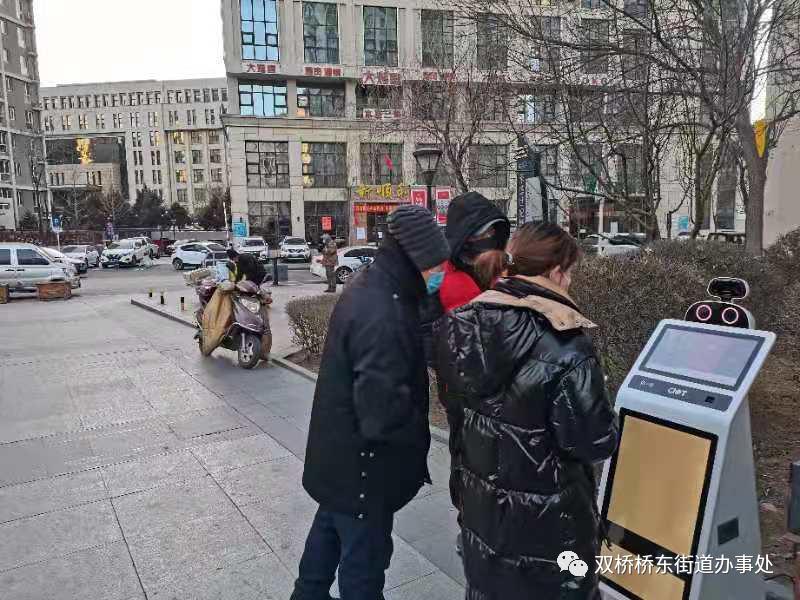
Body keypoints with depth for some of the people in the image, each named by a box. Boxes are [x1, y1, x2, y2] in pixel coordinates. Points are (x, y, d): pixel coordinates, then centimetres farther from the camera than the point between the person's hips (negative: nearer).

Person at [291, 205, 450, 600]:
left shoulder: (367, 288, 1)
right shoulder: (381, 316, -31)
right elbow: (384, 412, -31)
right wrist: (421, 440, -12)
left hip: (340, 452, 10)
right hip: (360, 464, -10)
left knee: (331, 527, 29)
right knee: (364, 554, 11)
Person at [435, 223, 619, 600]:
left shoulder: (462, 326, -7)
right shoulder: (566, 348, -26)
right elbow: (596, 443, -21)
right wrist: (595, 395, -3)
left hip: (480, 500, 5)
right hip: (546, 517, -5)